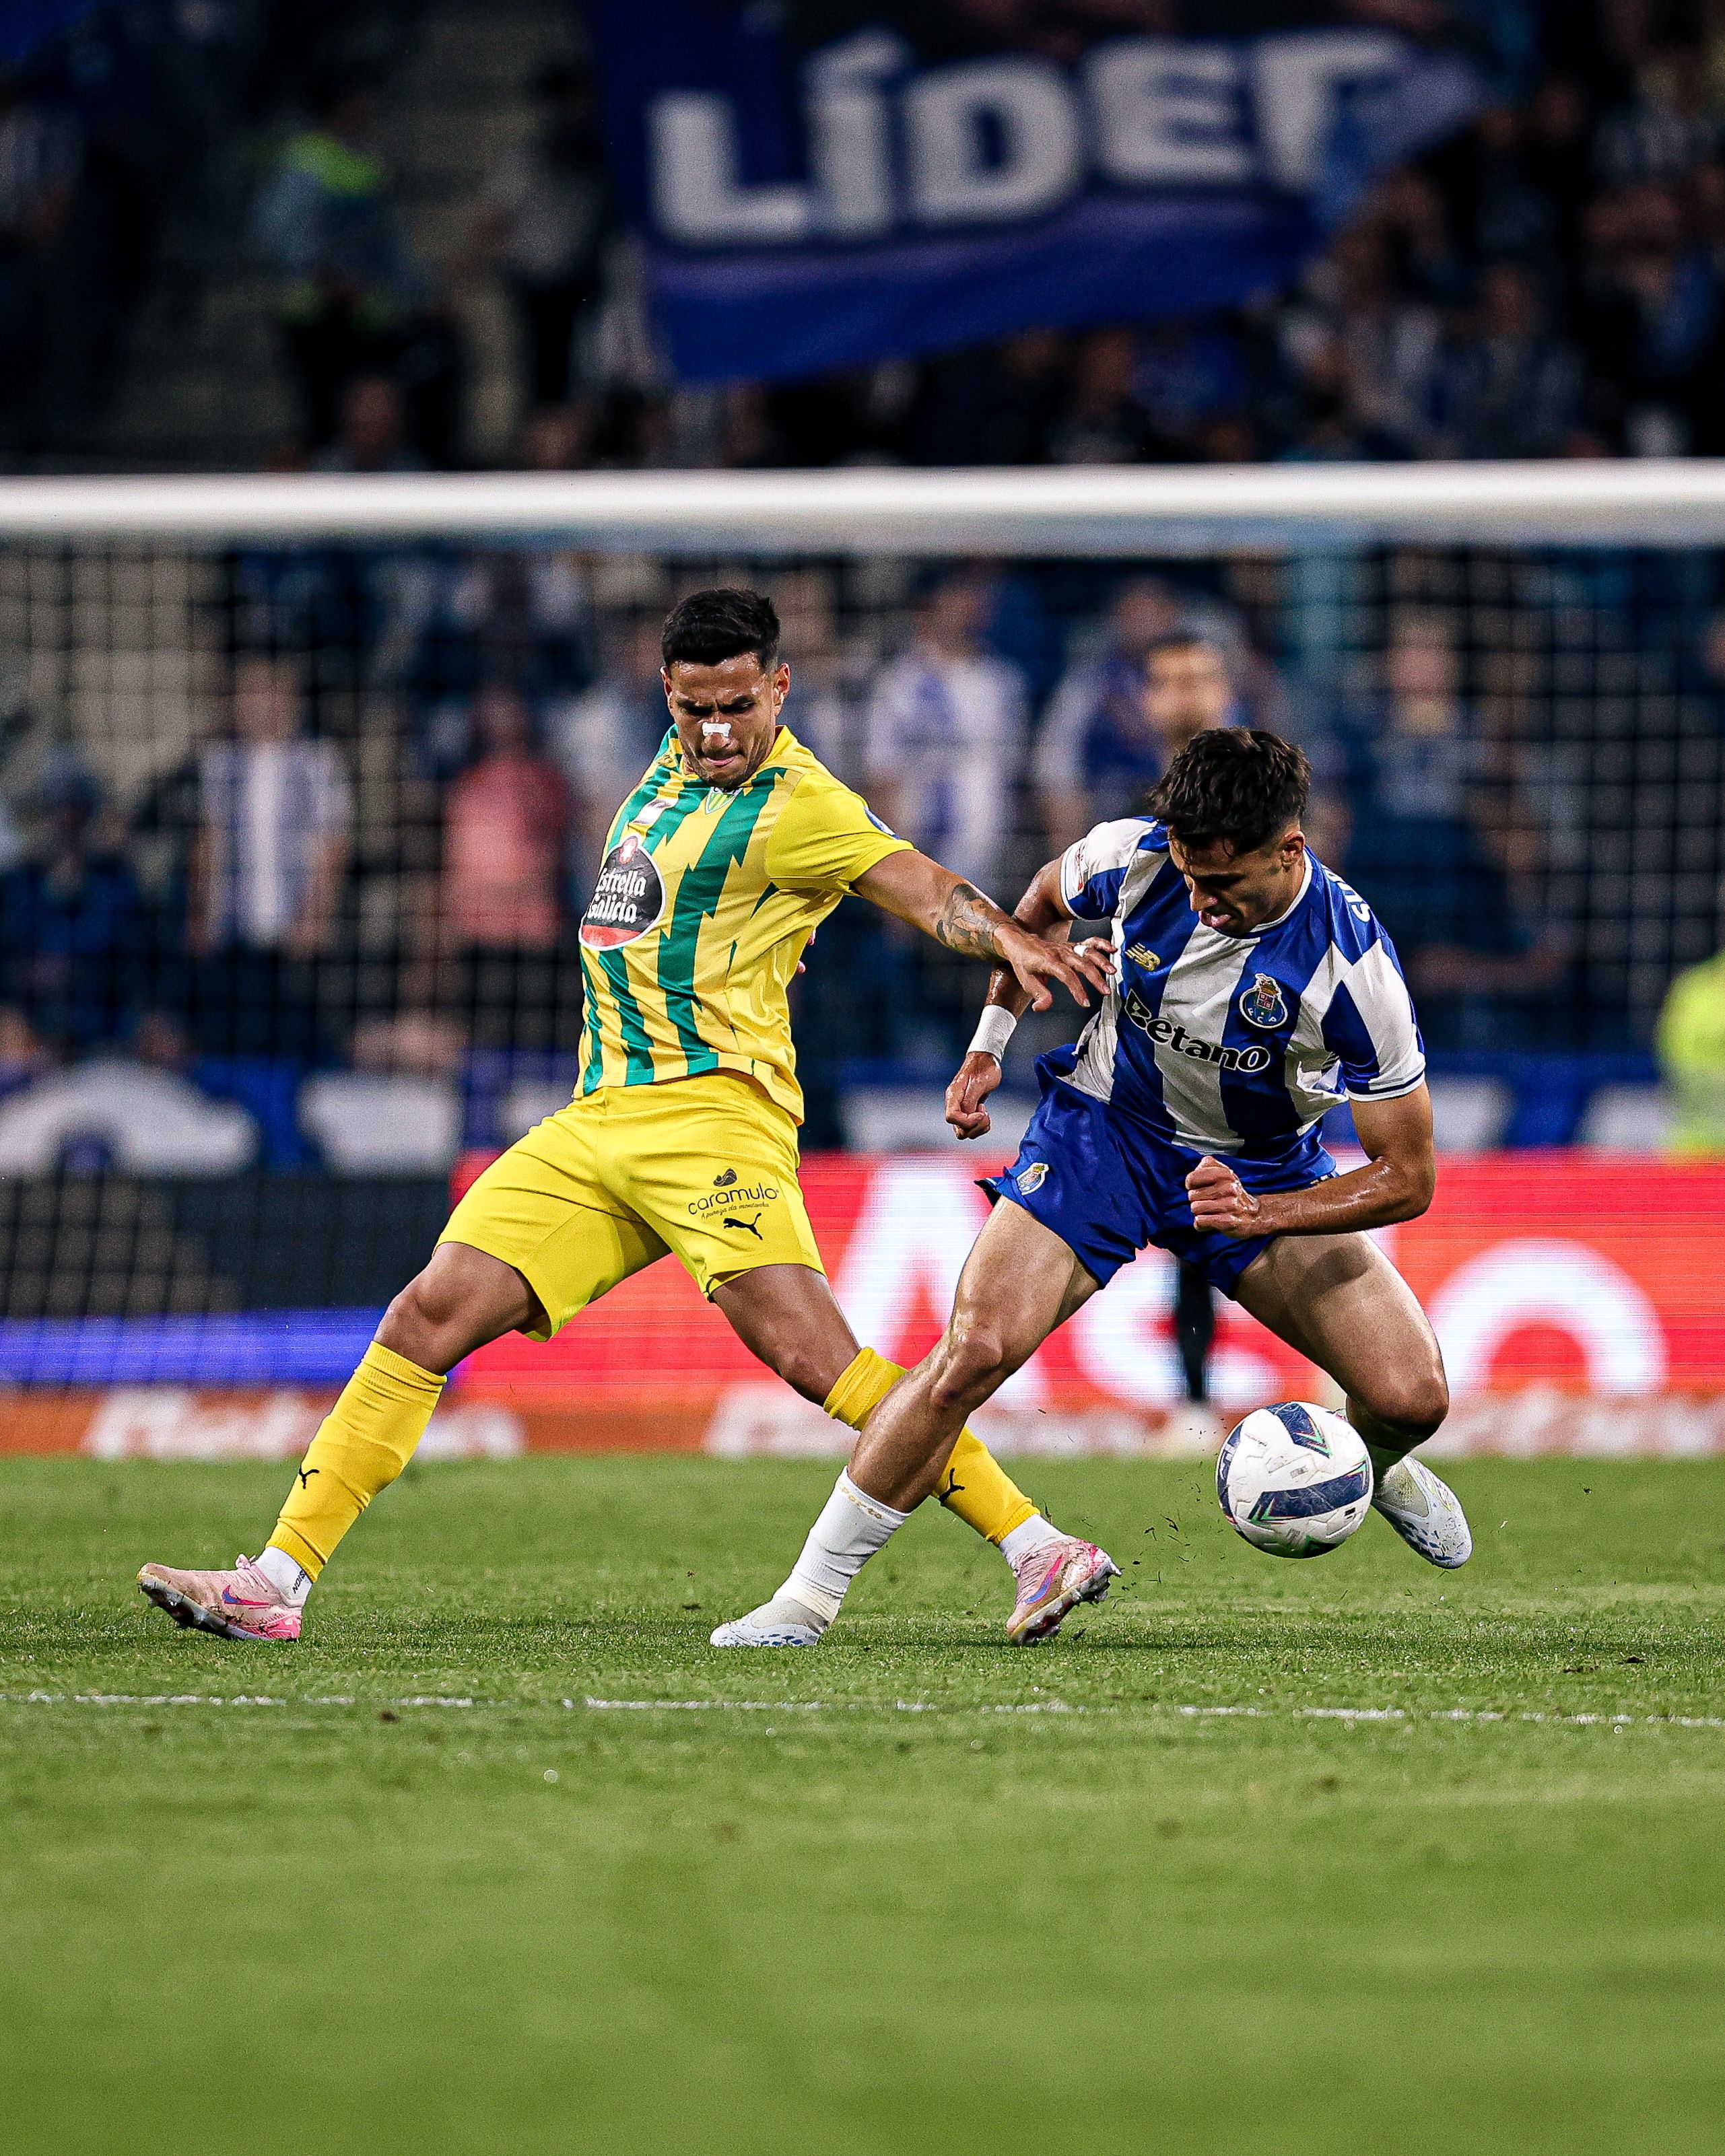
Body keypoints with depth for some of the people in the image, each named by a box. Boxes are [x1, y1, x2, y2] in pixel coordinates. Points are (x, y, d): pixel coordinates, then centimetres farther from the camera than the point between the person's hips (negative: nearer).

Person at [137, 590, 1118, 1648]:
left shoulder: (794, 805, -7)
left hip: (709, 1112, -8)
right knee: (428, 1319, -2)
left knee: (810, 1352, -22)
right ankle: (278, 1581, -1)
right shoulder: (675, 766, 17)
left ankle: (1038, 1550, -20)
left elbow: (923, 886, -20)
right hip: (600, 1117, 8)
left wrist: (1012, 939, -36)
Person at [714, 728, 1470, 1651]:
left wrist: (1265, 1214, -34)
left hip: (1265, 1170, 0)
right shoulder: (1131, 855, -22)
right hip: (1106, 1126, 0)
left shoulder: (1355, 968, -29)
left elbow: (1407, 1177, -21)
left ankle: (1374, 1468, 26)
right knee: (973, 1353, -21)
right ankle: (808, 1594, -11)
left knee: (1410, 1395, -14)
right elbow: (1044, 903, 6)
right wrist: (987, 1042, 9)